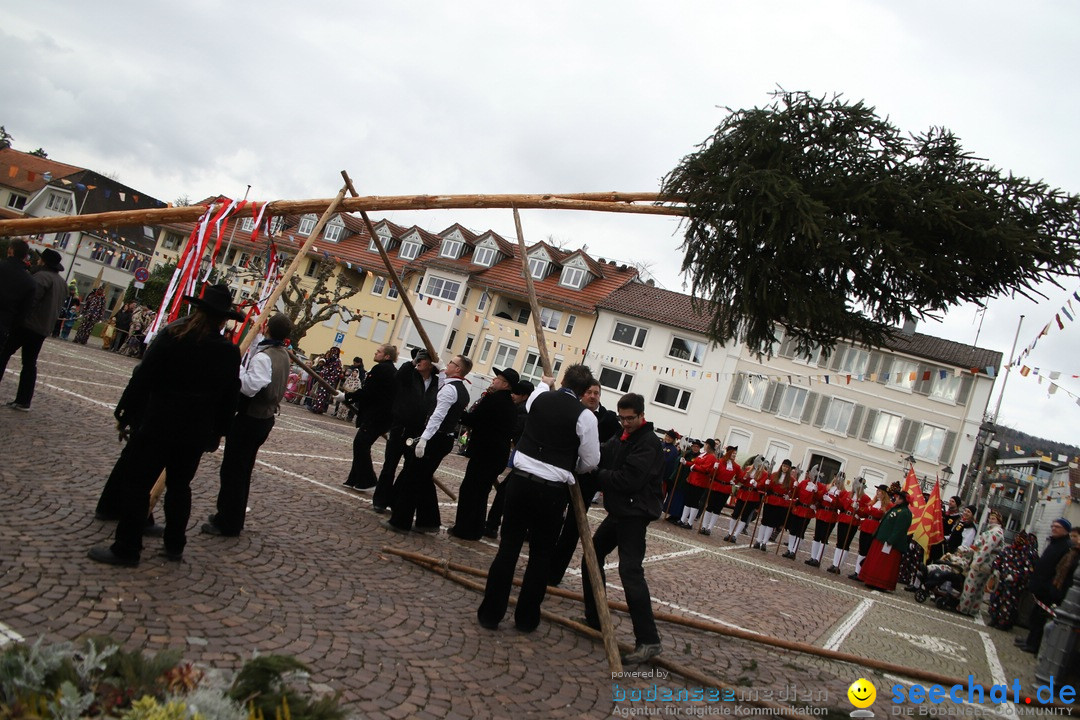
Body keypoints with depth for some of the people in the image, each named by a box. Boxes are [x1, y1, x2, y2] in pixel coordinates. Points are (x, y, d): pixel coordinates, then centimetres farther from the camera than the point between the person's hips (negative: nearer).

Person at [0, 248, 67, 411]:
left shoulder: (42, 276, -12)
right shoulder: (61, 281, 17)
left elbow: (30, 299, -20)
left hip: (27, 323, -8)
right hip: (43, 328, 8)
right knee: (30, 363, 9)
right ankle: (23, 401, 6)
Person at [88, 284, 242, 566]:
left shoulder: (171, 336, -11)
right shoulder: (230, 352, -3)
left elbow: (143, 377, -9)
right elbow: (230, 398, 3)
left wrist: (127, 411, 2)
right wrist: (218, 431, 14)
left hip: (158, 425, -3)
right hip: (197, 432, 3)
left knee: (140, 483, 4)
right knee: (179, 485, 16)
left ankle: (126, 548, 8)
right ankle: (174, 546, 21)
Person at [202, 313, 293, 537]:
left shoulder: (262, 356, -21)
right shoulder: (285, 356, 7)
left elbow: (250, 387, -28)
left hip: (249, 418, -9)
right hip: (266, 417, 9)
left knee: (232, 470, 0)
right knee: (243, 470, 19)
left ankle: (227, 523, 5)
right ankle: (234, 516, 28)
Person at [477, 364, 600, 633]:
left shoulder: (540, 398, 5)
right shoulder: (585, 415, -8)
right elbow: (591, 462, -2)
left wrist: (544, 384, 52)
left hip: (520, 479, 3)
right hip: (552, 490, -3)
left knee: (508, 547, 7)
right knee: (541, 555, 11)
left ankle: (490, 613, 11)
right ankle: (526, 618, 18)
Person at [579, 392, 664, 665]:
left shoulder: (649, 443, -15)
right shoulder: (621, 439, 14)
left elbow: (628, 479, -24)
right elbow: (600, 455, 5)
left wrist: (598, 474, -14)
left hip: (635, 514, -10)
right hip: (618, 511, 10)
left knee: (630, 571, -18)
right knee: (592, 555, 17)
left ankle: (648, 640, -20)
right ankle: (594, 619, 29)